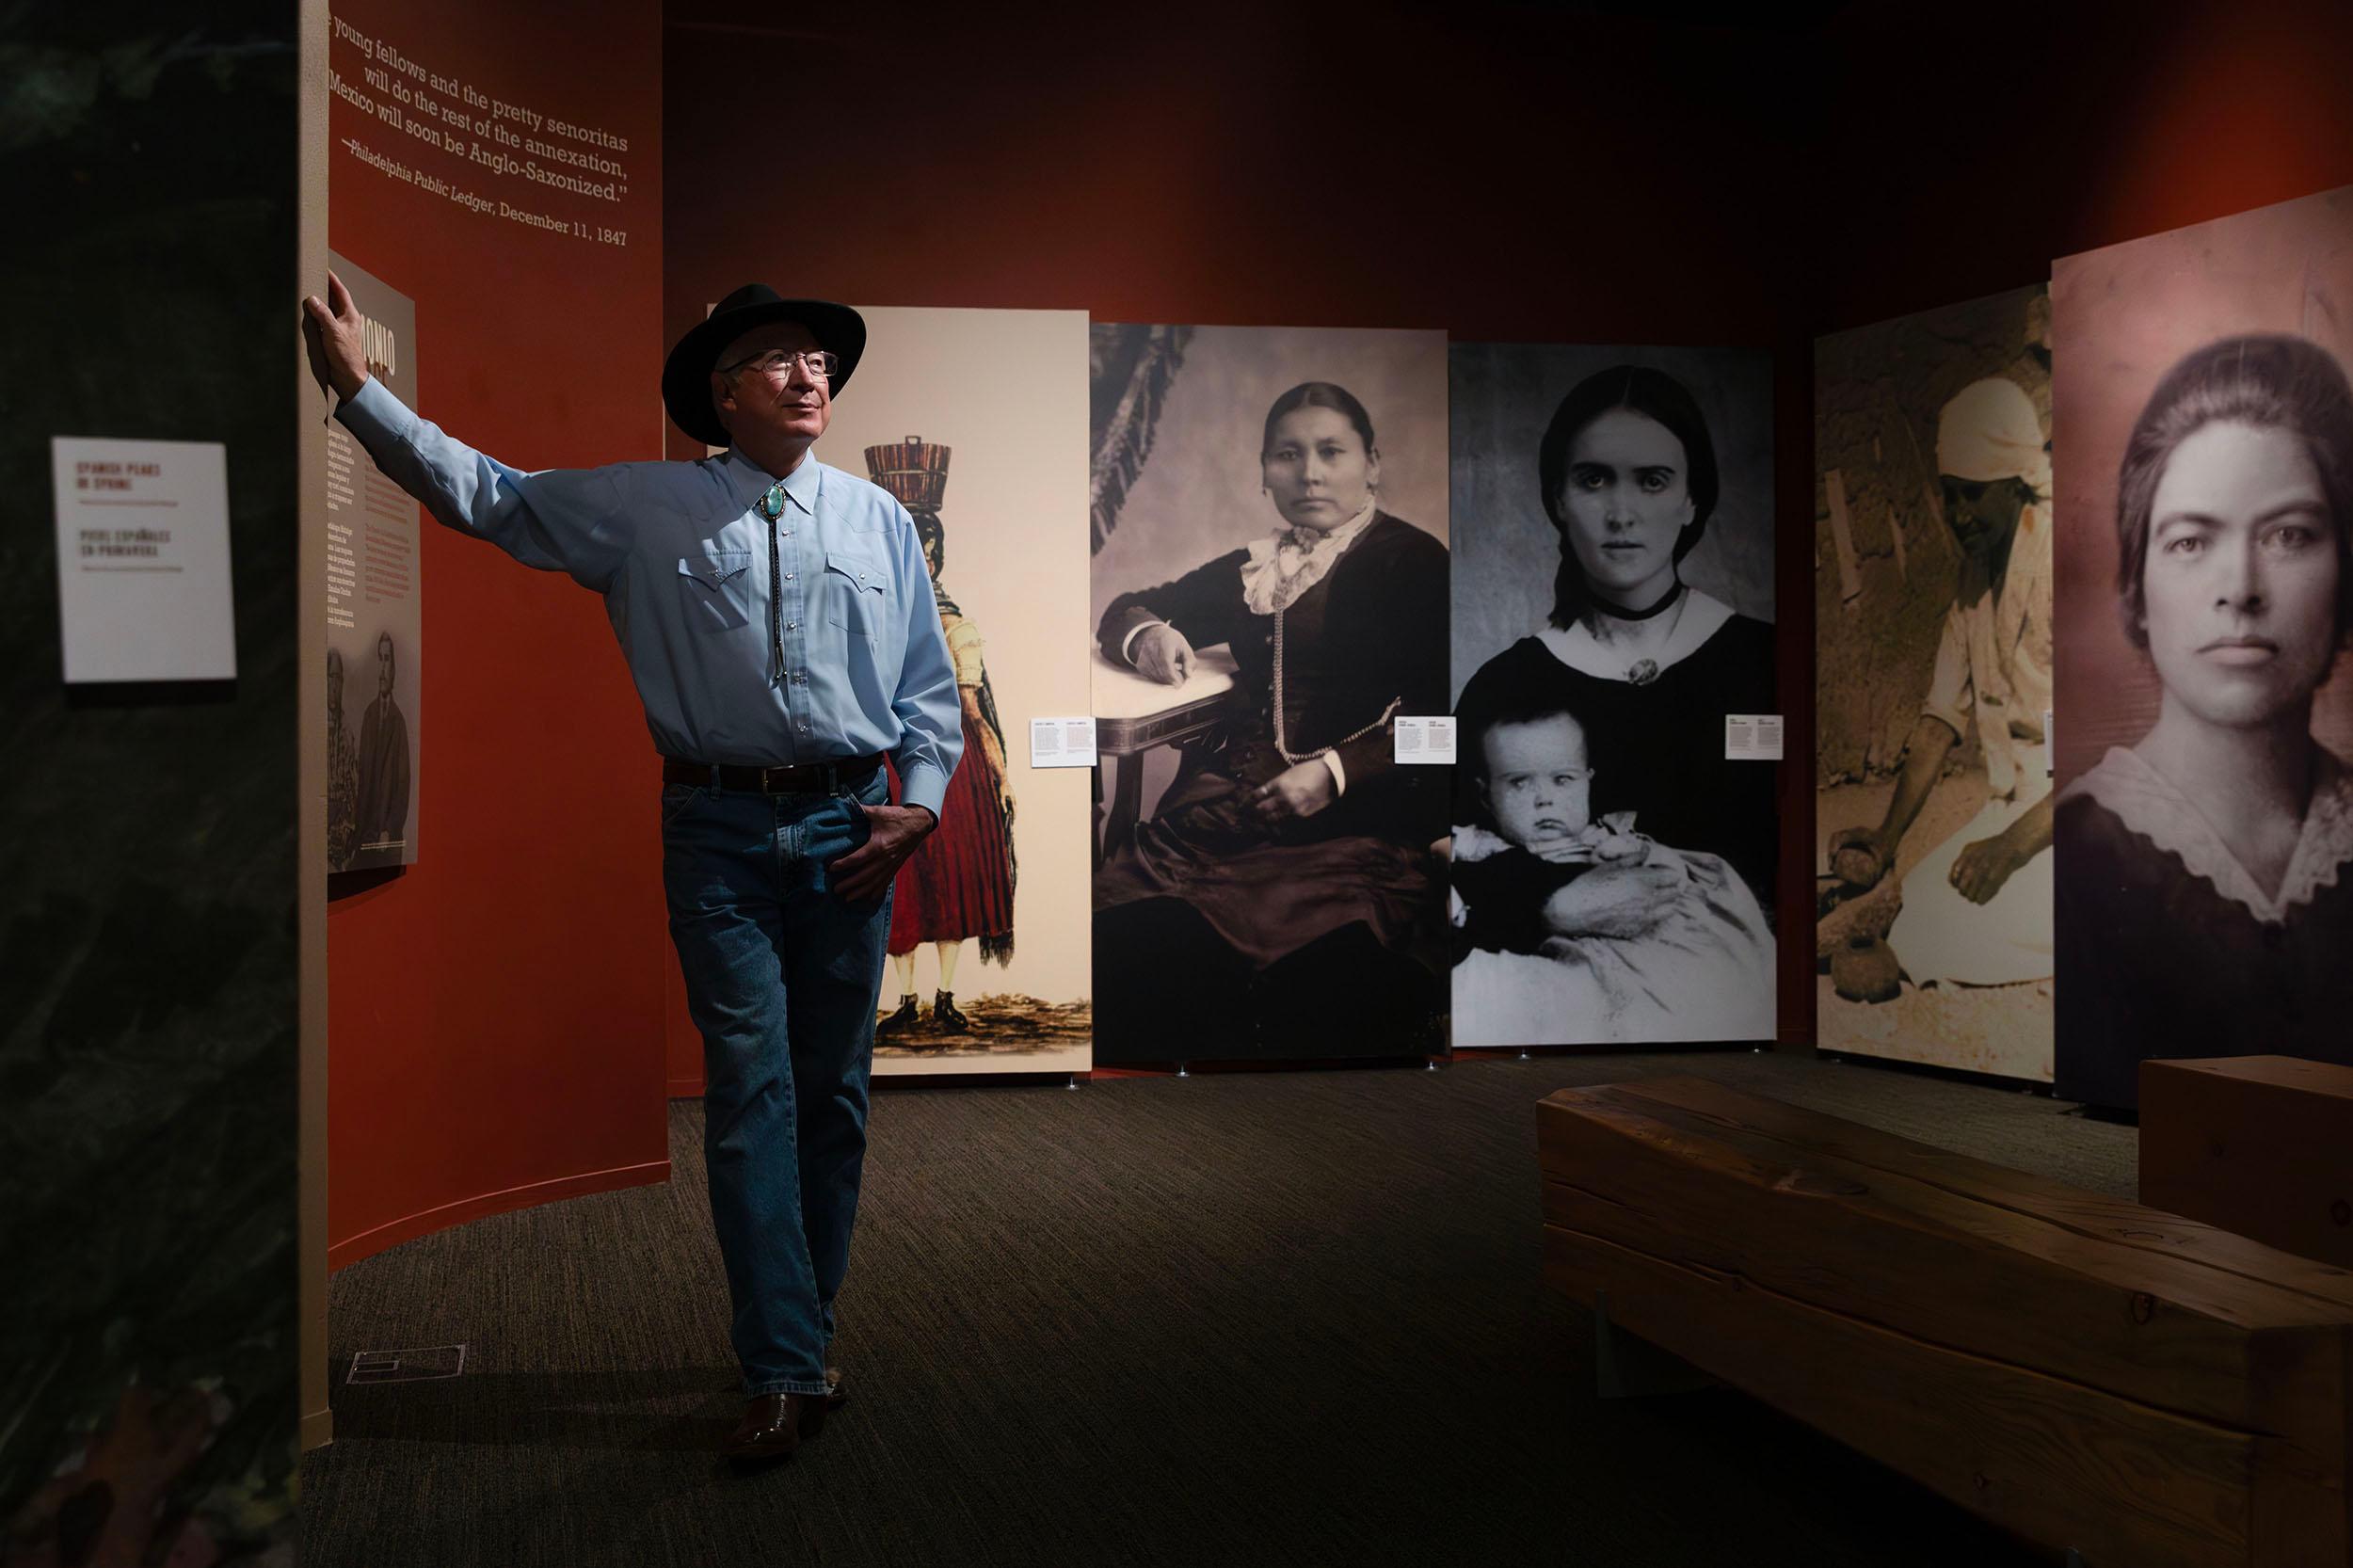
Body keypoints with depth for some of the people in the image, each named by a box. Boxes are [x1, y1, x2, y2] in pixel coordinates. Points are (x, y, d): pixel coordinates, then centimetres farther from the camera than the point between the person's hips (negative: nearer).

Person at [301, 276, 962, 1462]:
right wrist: (358, 389, -4)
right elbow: (482, 492, 4)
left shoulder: (879, 518, 11)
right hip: (721, 831, -2)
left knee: (834, 1092, 7)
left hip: (851, 828, 3)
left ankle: (799, 1333, 21)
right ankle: (785, 1374, -5)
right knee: (751, 1088, -7)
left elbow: (929, 685, 14)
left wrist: (919, 805, 1)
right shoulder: (647, 508, 4)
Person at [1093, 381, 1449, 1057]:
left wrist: (1335, 771, -16)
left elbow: (1437, 716, -5)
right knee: (1123, 933, -23)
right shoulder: (1254, 566, 25)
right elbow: (1125, 611, 35)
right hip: (1227, 796, 5)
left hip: (1351, 818, -5)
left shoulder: (1413, 563, 6)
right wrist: (1147, 635, 10)